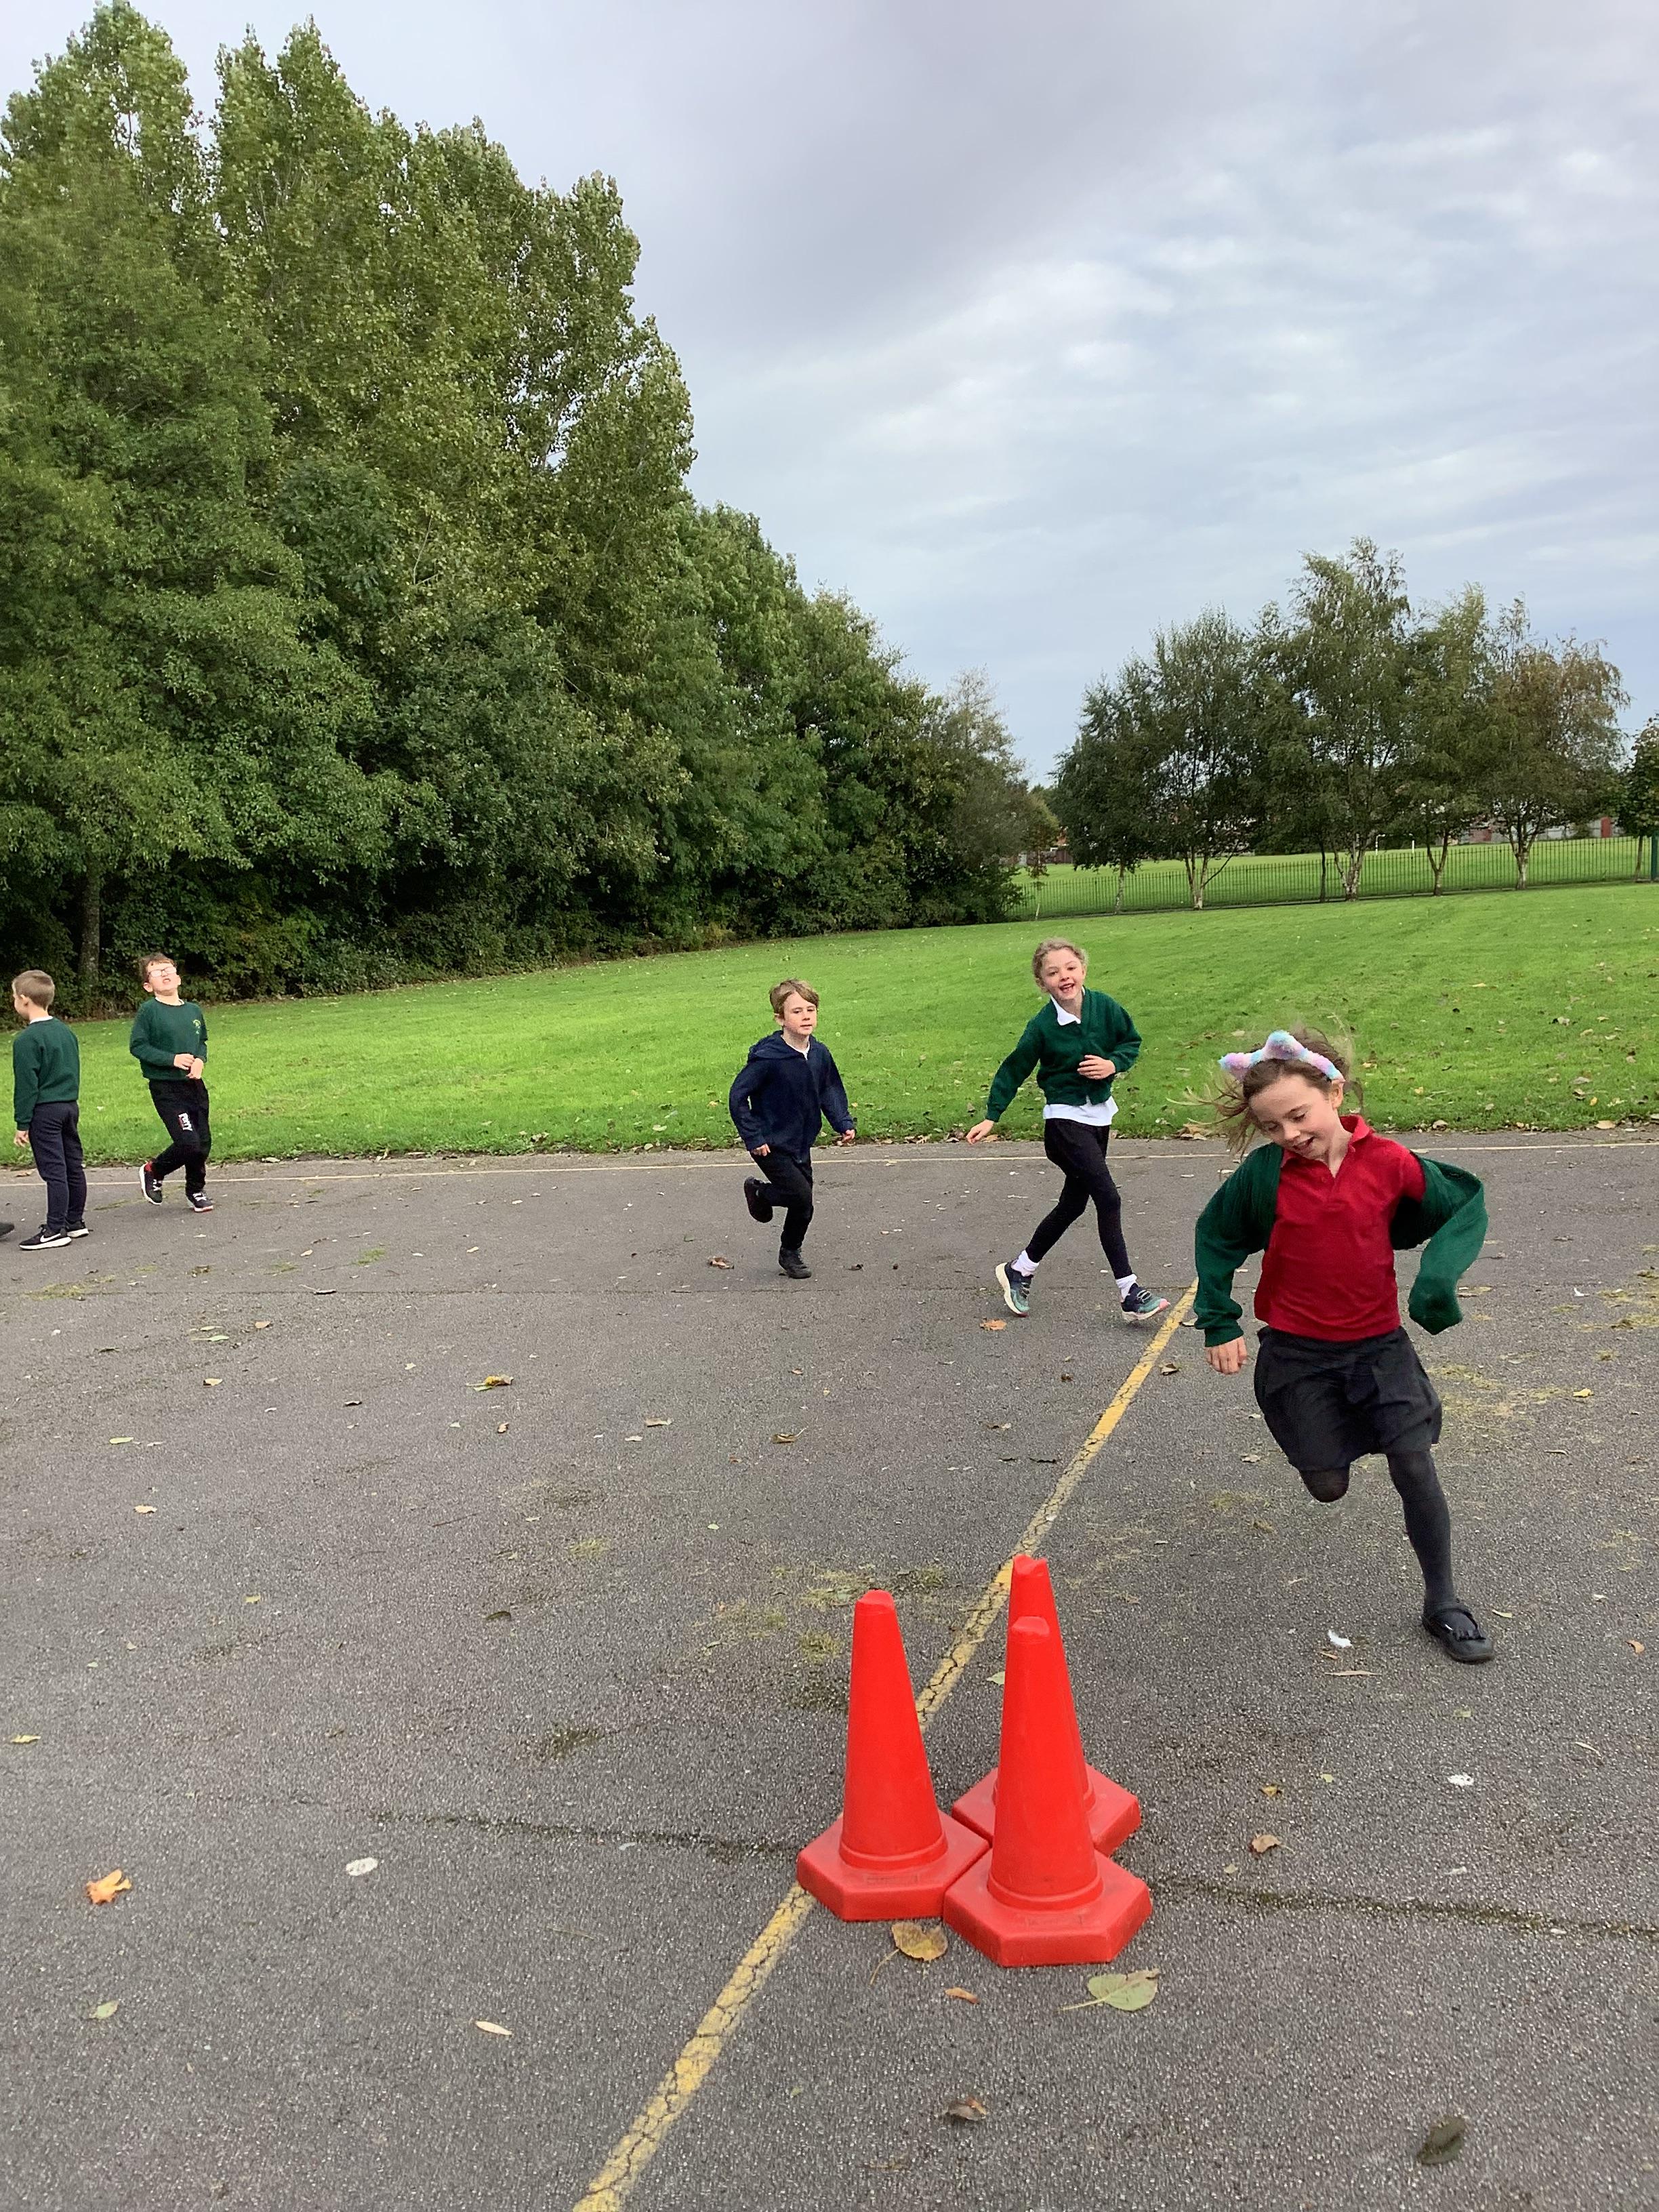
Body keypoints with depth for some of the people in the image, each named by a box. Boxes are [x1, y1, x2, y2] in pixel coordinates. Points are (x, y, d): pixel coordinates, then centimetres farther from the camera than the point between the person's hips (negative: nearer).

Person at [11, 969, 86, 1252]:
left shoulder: (26, 1040, -14)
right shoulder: (67, 1032, 10)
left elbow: (26, 1085, -14)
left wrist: (22, 1123, -9)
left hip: (44, 1112, -8)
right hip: (71, 1106, 8)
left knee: (54, 1171, -6)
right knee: (73, 1166, 12)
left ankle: (55, 1230, -3)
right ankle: (75, 1222, 20)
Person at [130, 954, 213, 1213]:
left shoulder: (193, 1011, 6)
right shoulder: (149, 1010, -9)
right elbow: (137, 1047, -9)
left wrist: (200, 1060, -2)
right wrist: (172, 1059, -18)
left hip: (194, 1085, 6)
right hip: (166, 1088, -6)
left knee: (204, 1143, 9)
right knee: (189, 1142, -14)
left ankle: (196, 1191, 30)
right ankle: (153, 1172, 14)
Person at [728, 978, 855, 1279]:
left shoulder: (820, 1054, -3)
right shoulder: (766, 1058, -23)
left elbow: (830, 1091, 13)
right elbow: (737, 1097, -16)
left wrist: (844, 1124, 1)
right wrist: (753, 1138, -17)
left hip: (801, 1144, 6)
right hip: (771, 1146, -6)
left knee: (803, 1204, 12)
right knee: (801, 1197, -14)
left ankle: (790, 1253, 37)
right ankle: (759, 1191, 15)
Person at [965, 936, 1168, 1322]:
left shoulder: (1104, 1007, -6)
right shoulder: (1042, 1026, -16)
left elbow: (1132, 1041, 9)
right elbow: (1013, 1070, -5)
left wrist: (1113, 1064, -11)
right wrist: (991, 1117, -5)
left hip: (1099, 1114, 6)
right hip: (1065, 1119, -6)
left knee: (1073, 1203, 13)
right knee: (1108, 1198, -13)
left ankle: (1020, 1271, 30)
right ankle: (1130, 1293, -5)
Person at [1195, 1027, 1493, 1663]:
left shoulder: (1388, 1162, -12)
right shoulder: (1263, 1175, -13)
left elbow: (1466, 1206, 1)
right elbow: (1216, 1237, 1)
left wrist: (1438, 1273, -15)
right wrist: (1219, 1323, -2)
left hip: (1378, 1341, 0)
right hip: (1297, 1350, 0)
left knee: (1415, 1469, -4)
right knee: (1328, 1486, 7)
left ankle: (1443, 1604, 14)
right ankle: (1323, 1431, 43)